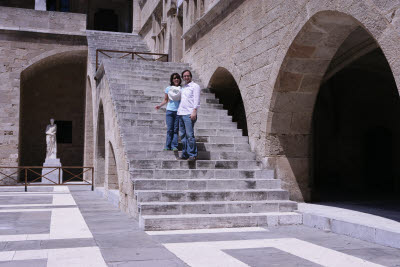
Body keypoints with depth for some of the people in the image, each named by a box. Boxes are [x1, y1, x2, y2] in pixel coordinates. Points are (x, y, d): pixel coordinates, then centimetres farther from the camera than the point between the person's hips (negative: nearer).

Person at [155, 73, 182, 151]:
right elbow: (165, 100, 14)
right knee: (169, 129, -2)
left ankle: (174, 146, 1)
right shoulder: (168, 88, 8)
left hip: (178, 111, 0)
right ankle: (168, 146, 2)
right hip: (170, 110, 0)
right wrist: (160, 105, 1)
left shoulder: (181, 89, 6)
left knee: (176, 129, -1)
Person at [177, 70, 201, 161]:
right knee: (182, 135, 6)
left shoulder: (195, 86, 2)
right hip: (181, 113, 7)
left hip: (189, 114, -7)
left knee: (189, 135, -11)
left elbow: (196, 100, -7)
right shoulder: (183, 88, 24)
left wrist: (194, 111, -17)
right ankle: (185, 154, 11)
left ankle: (192, 155, -6)